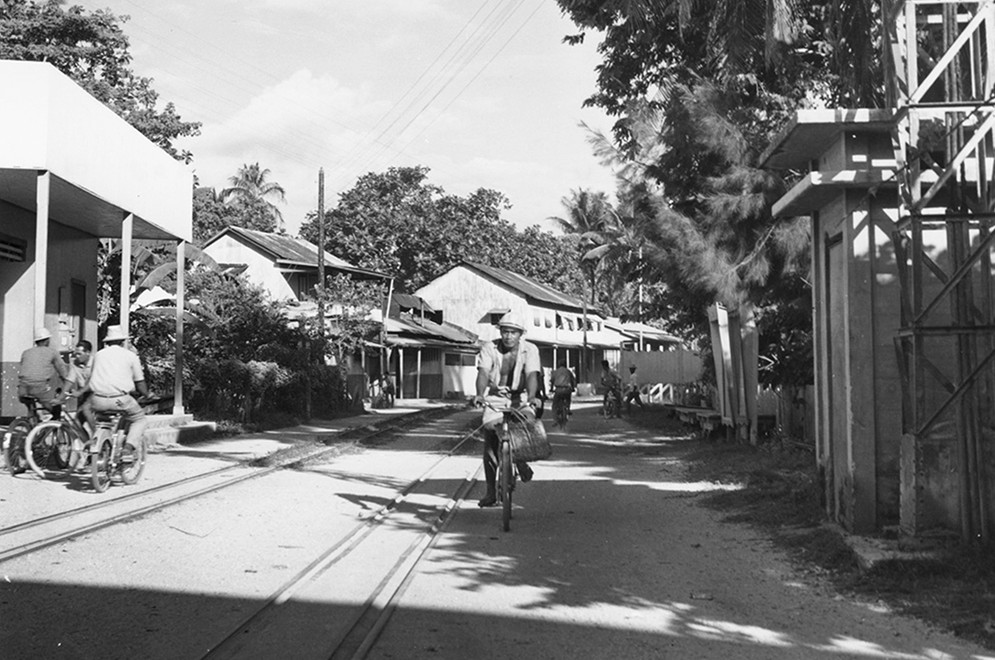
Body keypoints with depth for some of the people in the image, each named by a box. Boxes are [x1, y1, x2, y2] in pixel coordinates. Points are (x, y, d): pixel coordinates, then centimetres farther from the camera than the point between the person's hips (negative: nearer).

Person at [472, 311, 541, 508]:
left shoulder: (530, 349, -7)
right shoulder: (489, 348, -8)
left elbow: (532, 375, -21)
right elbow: (483, 373, -20)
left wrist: (531, 397, -39)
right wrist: (480, 395, -38)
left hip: (520, 397, 0)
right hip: (495, 397, 0)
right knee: (490, 443, -10)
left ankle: (520, 460, 7)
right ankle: (491, 492, 1)